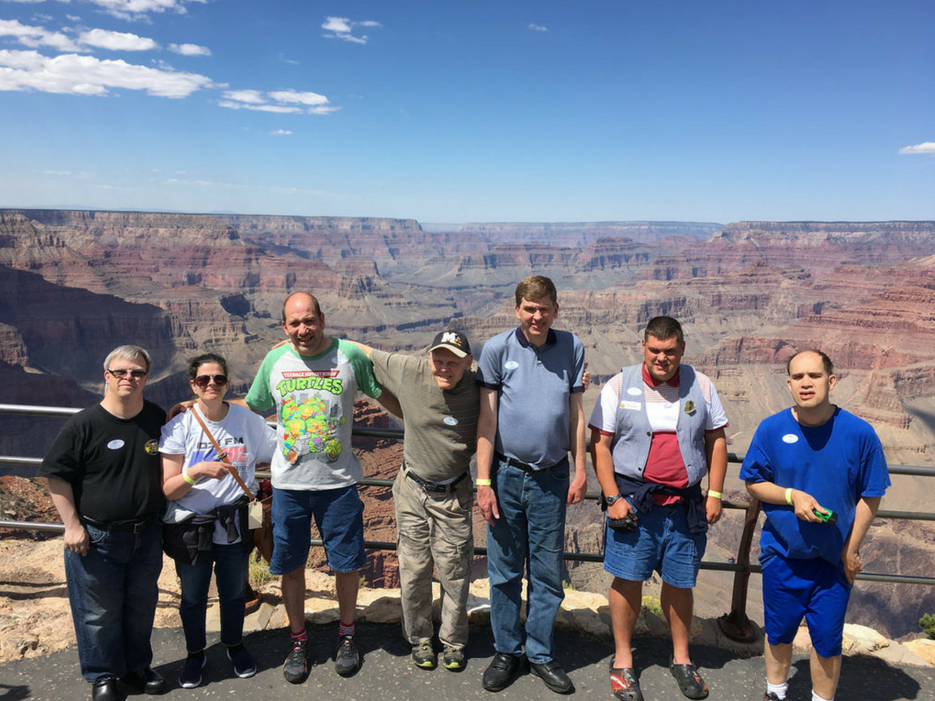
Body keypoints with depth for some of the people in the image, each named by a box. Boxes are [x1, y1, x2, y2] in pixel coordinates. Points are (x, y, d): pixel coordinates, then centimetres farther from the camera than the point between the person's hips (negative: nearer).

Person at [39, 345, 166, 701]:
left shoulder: (158, 419, -1)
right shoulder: (84, 425, -13)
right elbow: (57, 476, -7)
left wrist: (162, 517, 11)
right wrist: (72, 524, -11)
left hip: (146, 535, 4)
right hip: (96, 538, -3)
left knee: (141, 606, 17)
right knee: (99, 612, 9)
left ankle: (137, 667, 37)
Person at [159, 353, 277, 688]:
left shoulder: (248, 420, -7)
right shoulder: (179, 427, -10)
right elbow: (167, 490, -12)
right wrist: (198, 471, -27)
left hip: (234, 526, 1)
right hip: (190, 528, -1)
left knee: (234, 593, 17)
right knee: (192, 598, 14)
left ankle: (235, 645, 44)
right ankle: (195, 653, 40)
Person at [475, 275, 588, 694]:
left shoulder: (571, 348, 4)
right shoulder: (497, 349, -3)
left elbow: (576, 413, 9)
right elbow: (486, 418, -4)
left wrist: (580, 470, 7)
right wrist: (483, 481, -7)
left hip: (552, 476, 2)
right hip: (507, 474, -1)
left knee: (548, 573, 9)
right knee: (504, 572, 8)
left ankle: (541, 654, 26)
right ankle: (507, 652, 26)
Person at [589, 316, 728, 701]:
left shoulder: (700, 386, 4)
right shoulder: (620, 386, -3)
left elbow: (716, 439, 11)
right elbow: (600, 444, -2)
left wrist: (715, 493, 4)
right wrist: (613, 498, -9)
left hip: (685, 503, 2)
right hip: (633, 499, -2)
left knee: (680, 582, 11)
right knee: (627, 579, 3)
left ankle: (681, 657, 32)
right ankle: (623, 659, 21)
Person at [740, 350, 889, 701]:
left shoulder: (859, 433, -13)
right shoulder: (771, 429, -11)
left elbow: (869, 497, -4)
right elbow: (753, 483, -1)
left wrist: (851, 550, -3)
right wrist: (792, 496, -18)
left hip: (834, 557, -1)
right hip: (782, 553, 1)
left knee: (827, 639, 12)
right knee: (778, 632, 18)